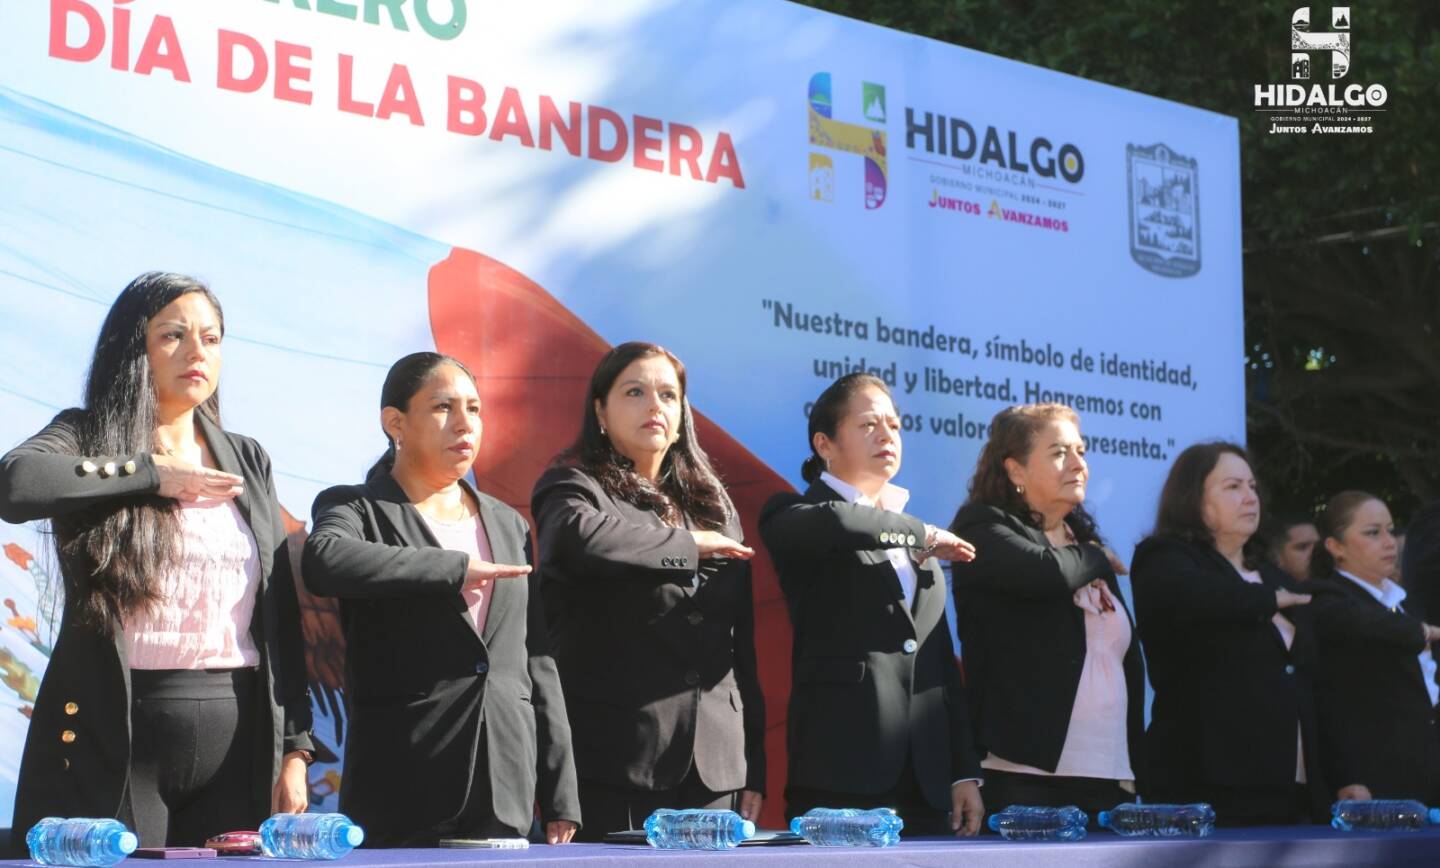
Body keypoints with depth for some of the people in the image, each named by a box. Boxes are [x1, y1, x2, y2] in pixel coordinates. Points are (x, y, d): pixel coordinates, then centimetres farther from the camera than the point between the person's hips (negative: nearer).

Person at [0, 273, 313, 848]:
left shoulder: (248, 462, 15)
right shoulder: (87, 438, 3)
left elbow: (280, 613, 13)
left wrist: (295, 747, 6)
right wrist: (151, 474, -12)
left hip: (237, 739, 4)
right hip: (112, 738, -3)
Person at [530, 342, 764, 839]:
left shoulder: (713, 505, 19)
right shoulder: (573, 488, 3)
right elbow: (580, 538, -25)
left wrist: (754, 769, 12)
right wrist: (688, 545, -10)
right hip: (616, 762, -5)